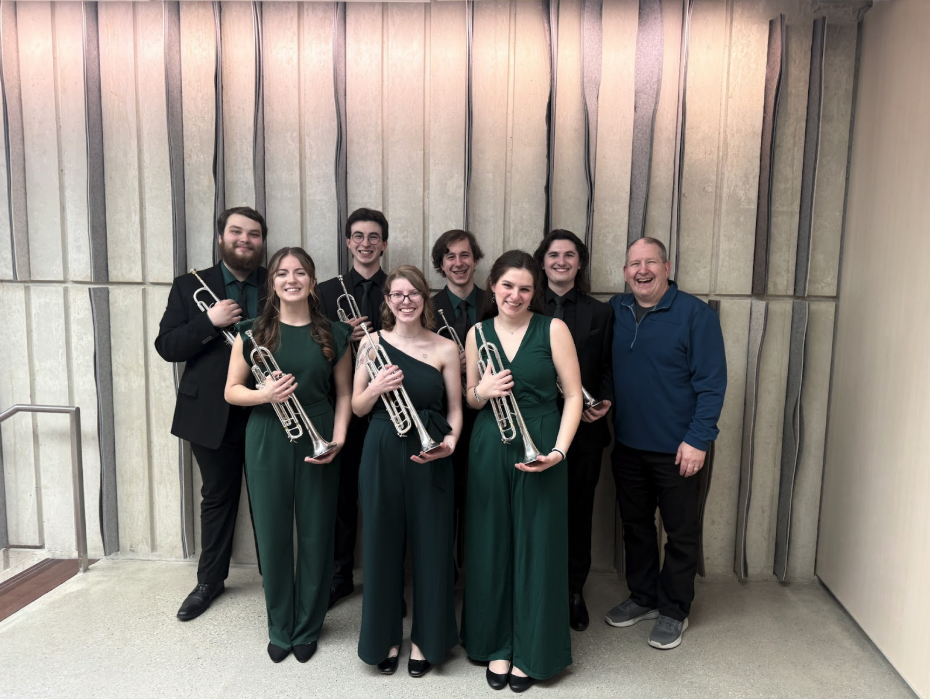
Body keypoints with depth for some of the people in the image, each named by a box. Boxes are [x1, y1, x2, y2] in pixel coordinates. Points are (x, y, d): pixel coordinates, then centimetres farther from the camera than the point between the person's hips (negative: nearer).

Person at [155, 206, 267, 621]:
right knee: (217, 499, 15)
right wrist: (210, 322, -19)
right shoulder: (190, 287, 2)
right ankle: (210, 580, 32)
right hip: (212, 414, 1)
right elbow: (166, 346, -4)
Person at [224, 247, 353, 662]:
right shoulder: (253, 332, 2)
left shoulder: (334, 335, 3)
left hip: (317, 441, 0)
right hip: (267, 441, 0)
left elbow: (344, 393, 6)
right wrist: (263, 395, -16)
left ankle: (307, 628, 27)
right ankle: (279, 628, 28)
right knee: (273, 535, 7)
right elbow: (232, 390, 4)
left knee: (315, 535, 7)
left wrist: (338, 439, -8)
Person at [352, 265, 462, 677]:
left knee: (430, 546, 7)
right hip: (382, 455, 1)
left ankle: (424, 638, 28)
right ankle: (385, 635, 30)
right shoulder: (372, 343, 1)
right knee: (382, 545, 10)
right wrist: (376, 388, -16)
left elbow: (455, 408, 3)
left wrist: (450, 440, -16)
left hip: (429, 457, 0)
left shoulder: (445, 348, 0)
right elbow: (358, 408, 5)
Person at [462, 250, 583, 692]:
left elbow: (573, 394, -5)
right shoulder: (478, 333, 5)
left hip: (540, 450, -2)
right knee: (492, 547, 10)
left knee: (536, 548, 6)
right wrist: (483, 392, -11)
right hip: (489, 451, 3)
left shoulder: (553, 329, -4)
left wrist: (558, 450, -16)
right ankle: (496, 644, 29)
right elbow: (469, 398, 12)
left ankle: (532, 651, 25)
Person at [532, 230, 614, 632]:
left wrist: (605, 401, -10)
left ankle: (574, 591, 28)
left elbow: (607, 368, 7)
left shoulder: (600, 313, 7)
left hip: (584, 429, 1)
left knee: (578, 512, 11)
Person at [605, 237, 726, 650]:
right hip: (627, 444, 5)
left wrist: (698, 439, -17)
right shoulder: (616, 311, 5)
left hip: (676, 448, -5)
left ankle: (673, 612, 26)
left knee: (681, 532, 9)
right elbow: (605, 369, 16)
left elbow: (712, 381, -13)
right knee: (635, 524, 17)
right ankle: (643, 597, 35)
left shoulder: (695, 314, -11)